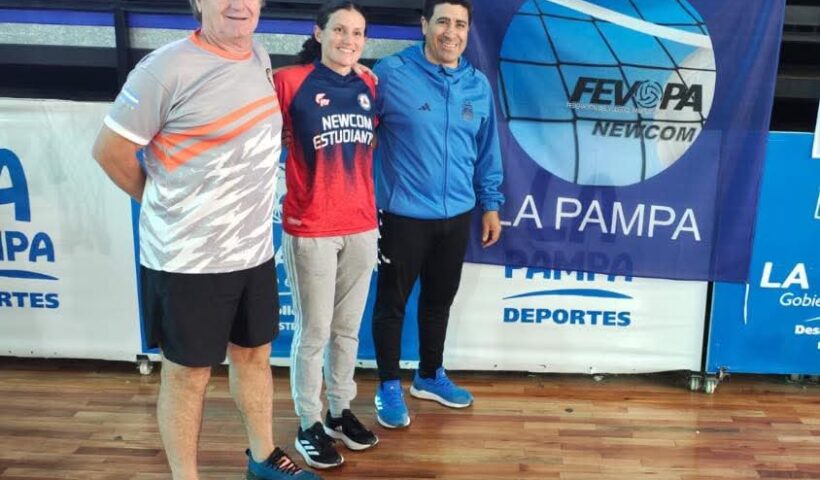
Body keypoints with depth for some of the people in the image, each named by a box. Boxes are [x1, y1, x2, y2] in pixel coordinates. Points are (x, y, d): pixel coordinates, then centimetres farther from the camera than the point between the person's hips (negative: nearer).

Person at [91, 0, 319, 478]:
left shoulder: (260, 58, 6)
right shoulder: (168, 68, -16)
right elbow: (111, 150, -11)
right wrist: (165, 203, 0)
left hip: (255, 251, 7)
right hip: (188, 258, -7)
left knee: (255, 354, 20)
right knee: (188, 373, 7)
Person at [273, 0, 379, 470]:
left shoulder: (369, 87, 6)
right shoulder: (290, 81, -10)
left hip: (362, 227, 5)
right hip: (310, 230, -5)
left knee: (348, 328, 16)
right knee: (313, 333, 7)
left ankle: (341, 411, 34)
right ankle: (309, 424, 24)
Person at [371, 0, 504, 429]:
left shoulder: (478, 85, 5)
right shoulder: (391, 74, -11)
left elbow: (486, 151, 12)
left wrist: (490, 205, 13)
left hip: (457, 215, 5)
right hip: (403, 214, -5)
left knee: (440, 299, 18)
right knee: (392, 301, 8)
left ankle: (430, 376, 38)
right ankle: (389, 387, 25)